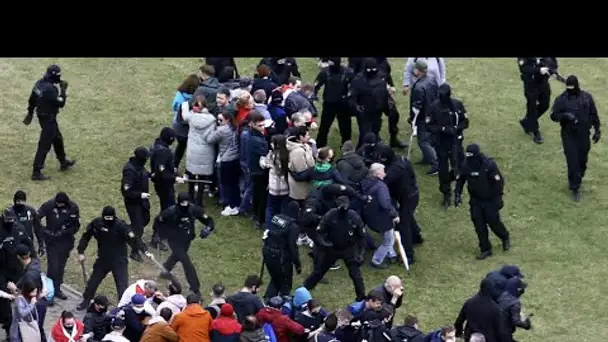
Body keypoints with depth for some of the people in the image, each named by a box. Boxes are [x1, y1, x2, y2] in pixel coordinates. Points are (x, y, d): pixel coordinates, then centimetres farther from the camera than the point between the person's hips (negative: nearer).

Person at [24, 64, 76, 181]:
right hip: (48, 119, -10)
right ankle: (36, 172, 2)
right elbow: (60, 103, -24)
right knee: (44, 145, -2)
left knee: (57, 139, 26)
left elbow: (32, 99, 10)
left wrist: (30, 112, 23)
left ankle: (63, 163, 43)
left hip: (43, 116, 10)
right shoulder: (50, 88, -29)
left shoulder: (39, 83, -1)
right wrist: (63, 89, -14)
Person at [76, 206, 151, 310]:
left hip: (119, 261, -4)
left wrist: (145, 251, -41)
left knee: (122, 286, -9)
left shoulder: (120, 225, -23)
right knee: (92, 282, 20)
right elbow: (86, 236, 3)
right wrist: (81, 252, 2)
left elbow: (133, 239, -30)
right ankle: (86, 302, 44)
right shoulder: (97, 223, -12)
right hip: (103, 259, 4)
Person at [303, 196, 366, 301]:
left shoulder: (354, 217, -17)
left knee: (356, 274, -5)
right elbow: (319, 232, -9)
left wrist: (361, 253, -8)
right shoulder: (330, 215, -20)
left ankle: (362, 298, 11)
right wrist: (323, 243, -28)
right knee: (319, 270, 12)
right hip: (331, 248, 0)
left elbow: (361, 236, -3)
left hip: (349, 250, 0)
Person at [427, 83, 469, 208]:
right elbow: (429, 126, -7)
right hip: (440, 142, 0)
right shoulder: (434, 106, -10)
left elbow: (465, 122, 0)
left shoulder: (457, 104, -8)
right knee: (443, 168, 6)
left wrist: (455, 128, -19)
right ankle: (446, 194, 23)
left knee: (458, 167, -6)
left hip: (455, 140, 0)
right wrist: (443, 129, -21)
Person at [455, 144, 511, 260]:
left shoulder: (489, 165, -23)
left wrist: (498, 198, -16)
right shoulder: (466, 166, -10)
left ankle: (505, 238, 35)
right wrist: (457, 194, -2)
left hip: (490, 200, -4)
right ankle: (485, 249, 15)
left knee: (493, 221, 3)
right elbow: (460, 180, 7)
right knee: (479, 224, 1)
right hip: (476, 200, 4)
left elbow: (499, 181, -17)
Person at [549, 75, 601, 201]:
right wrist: (565, 115, -24)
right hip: (569, 136, -3)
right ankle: (575, 188, 5)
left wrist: (597, 130, 6)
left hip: (584, 135, 3)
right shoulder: (561, 99, -7)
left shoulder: (586, 97, 0)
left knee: (582, 161, 11)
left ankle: (577, 180, 36)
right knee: (572, 162, -5)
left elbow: (593, 114, 8)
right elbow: (554, 115, -4)